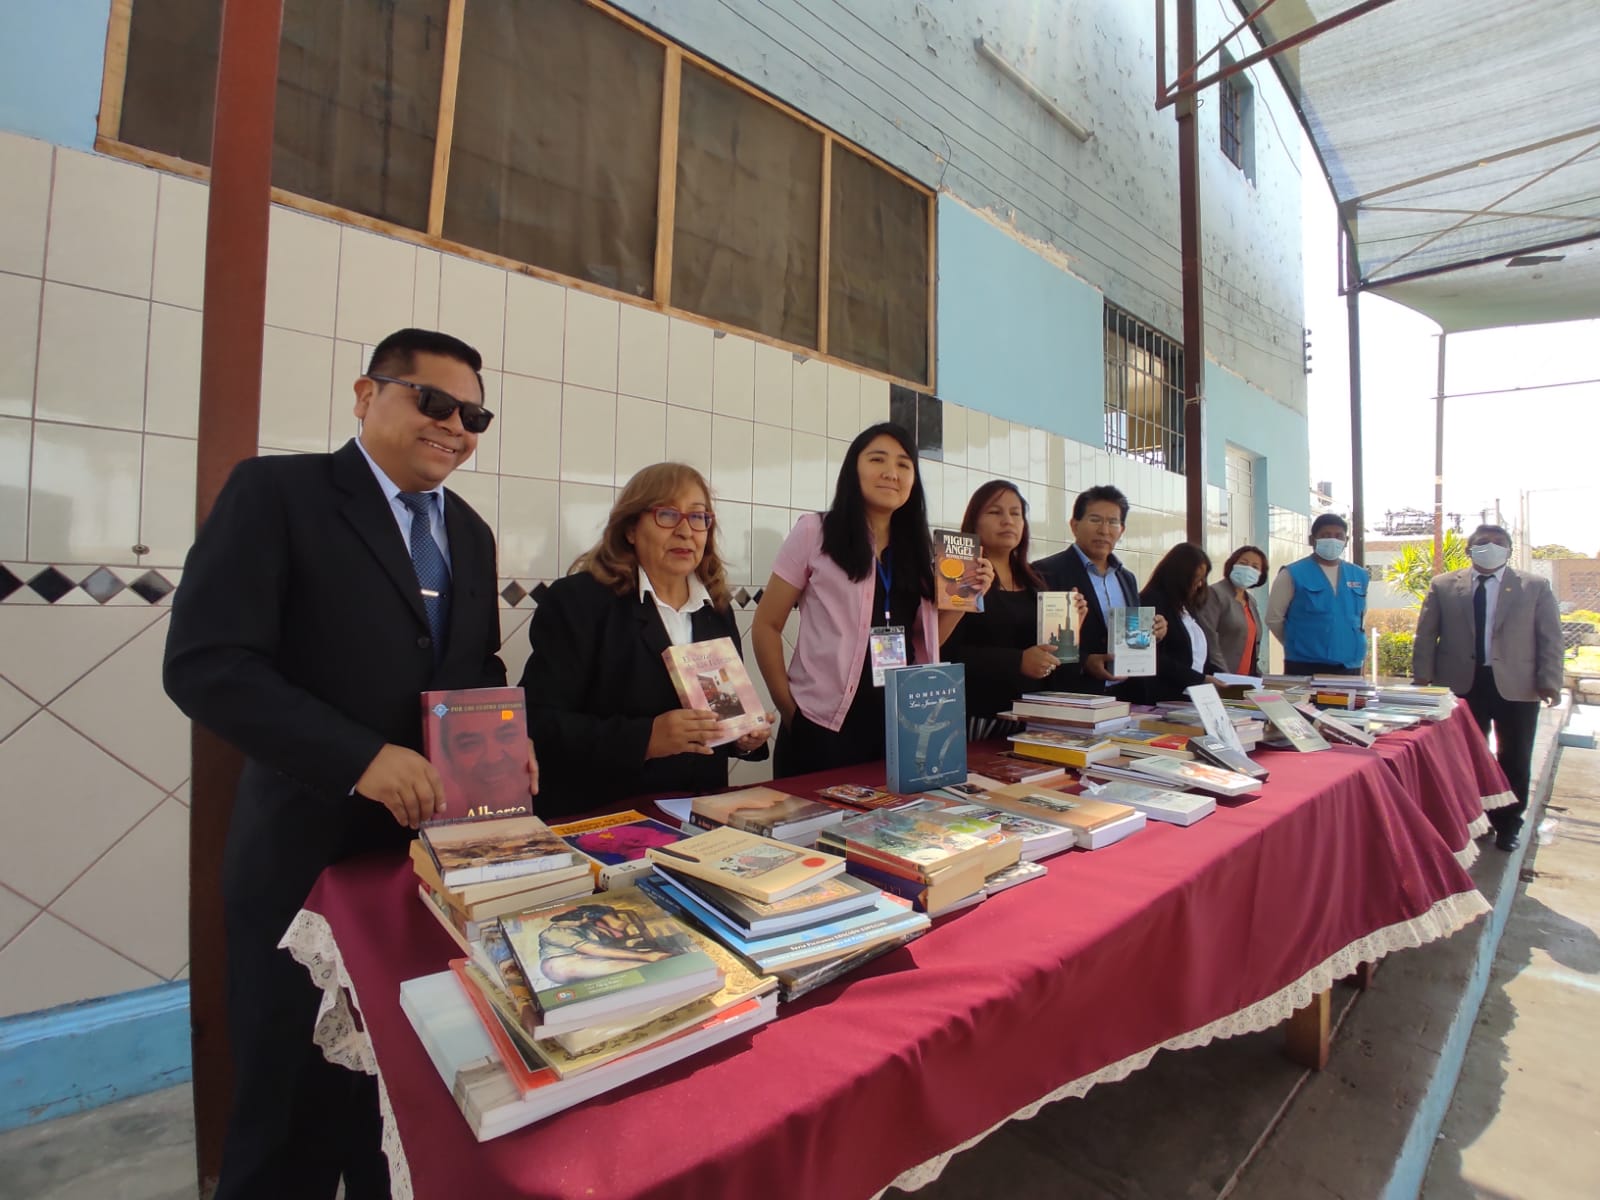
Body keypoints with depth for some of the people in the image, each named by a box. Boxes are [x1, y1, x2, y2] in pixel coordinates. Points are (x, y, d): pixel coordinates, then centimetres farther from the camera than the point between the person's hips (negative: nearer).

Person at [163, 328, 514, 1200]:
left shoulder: (470, 533, 10)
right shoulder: (276, 490, -9)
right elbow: (205, 663, -18)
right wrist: (362, 757, -27)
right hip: (311, 851, -5)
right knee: (296, 1112, 14)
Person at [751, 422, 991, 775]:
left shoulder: (918, 548, 9)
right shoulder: (814, 532, -4)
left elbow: (925, 642, 13)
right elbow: (766, 626, -2)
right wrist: (788, 707, -7)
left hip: (901, 724, 5)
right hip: (824, 724, -4)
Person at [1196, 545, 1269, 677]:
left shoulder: (1251, 601, 17)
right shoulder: (1215, 593, -9)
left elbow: (1254, 643, 23)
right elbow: (1208, 641, -17)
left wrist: (1257, 676, 11)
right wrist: (1226, 677, -20)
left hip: (1246, 679, 8)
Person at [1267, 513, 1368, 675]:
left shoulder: (1359, 576, 11)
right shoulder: (1293, 574, -6)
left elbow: (1361, 616, 24)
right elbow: (1274, 618, -3)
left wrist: (1350, 640, 15)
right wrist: (1298, 645, 5)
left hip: (1349, 667, 5)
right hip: (1305, 667, -5)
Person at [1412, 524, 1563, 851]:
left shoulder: (1536, 588, 6)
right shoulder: (1443, 586, 4)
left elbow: (1551, 638, 3)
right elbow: (1425, 636, 4)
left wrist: (1549, 682, -7)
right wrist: (1422, 681, -2)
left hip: (1517, 686, 1)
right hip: (1462, 685, 0)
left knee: (1514, 760, 9)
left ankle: (1508, 826, 24)